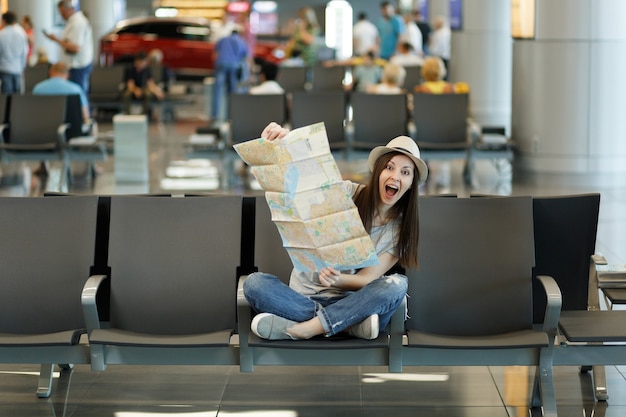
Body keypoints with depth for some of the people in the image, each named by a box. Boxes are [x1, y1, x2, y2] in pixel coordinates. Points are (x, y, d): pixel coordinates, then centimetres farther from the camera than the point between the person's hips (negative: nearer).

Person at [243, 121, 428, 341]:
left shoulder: (402, 230, 1)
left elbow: (367, 279, -7)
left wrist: (337, 280, -30)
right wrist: (275, 144, -33)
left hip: (350, 303, 0)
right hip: (305, 295, 0)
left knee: (396, 285, -29)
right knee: (254, 283, -28)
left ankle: (301, 328, -31)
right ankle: (349, 324, -28)